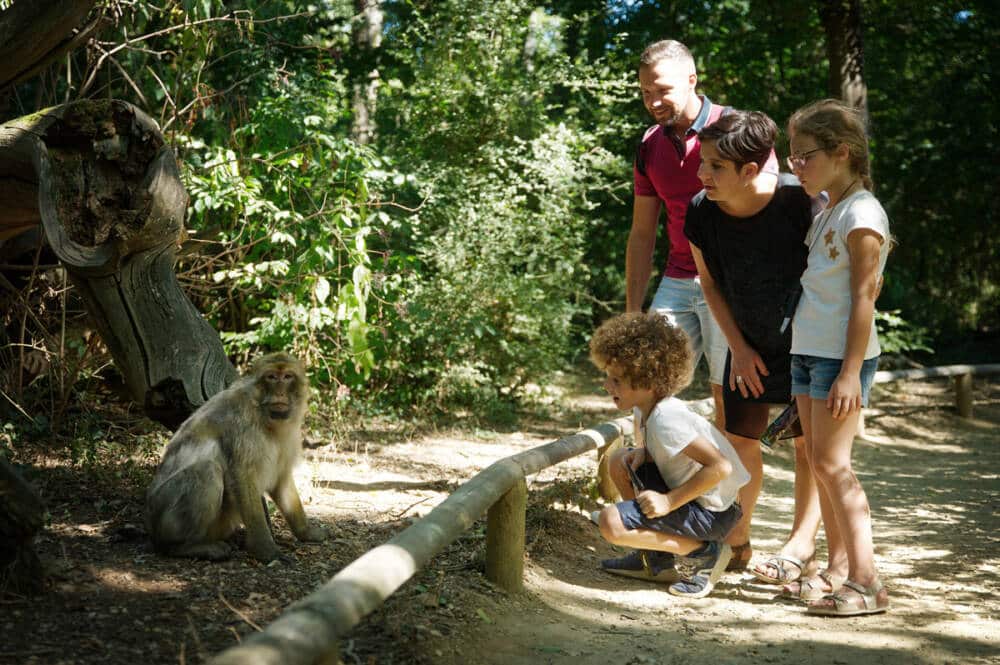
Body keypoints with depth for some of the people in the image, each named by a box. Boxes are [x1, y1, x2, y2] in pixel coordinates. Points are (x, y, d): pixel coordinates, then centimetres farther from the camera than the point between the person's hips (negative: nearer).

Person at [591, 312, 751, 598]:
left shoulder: (665, 418, -25)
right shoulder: (645, 407, 3)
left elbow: (720, 467, -31)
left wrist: (669, 502, -24)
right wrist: (642, 452, 0)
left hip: (713, 512, -10)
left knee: (610, 522, -18)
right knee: (620, 461, 10)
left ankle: (705, 552, -7)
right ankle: (656, 559, 15)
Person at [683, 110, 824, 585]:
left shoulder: (801, 203, -27)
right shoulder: (700, 213, -15)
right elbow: (711, 283, 1)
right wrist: (739, 348, -1)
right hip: (750, 345, 4)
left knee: (809, 443, 2)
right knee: (738, 438, 7)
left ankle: (802, 545, 13)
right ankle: (735, 539, 23)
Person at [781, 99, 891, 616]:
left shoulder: (861, 214, -12)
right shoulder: (826, 214, 14)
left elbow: (864, 297, -16)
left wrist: (850, 372, -20)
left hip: (840, 356, -9)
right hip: (808, 352, 9)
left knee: (831, 463, -11)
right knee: (819, 463, 10)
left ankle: (866, 582, -7)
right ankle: (839, 570, 18)